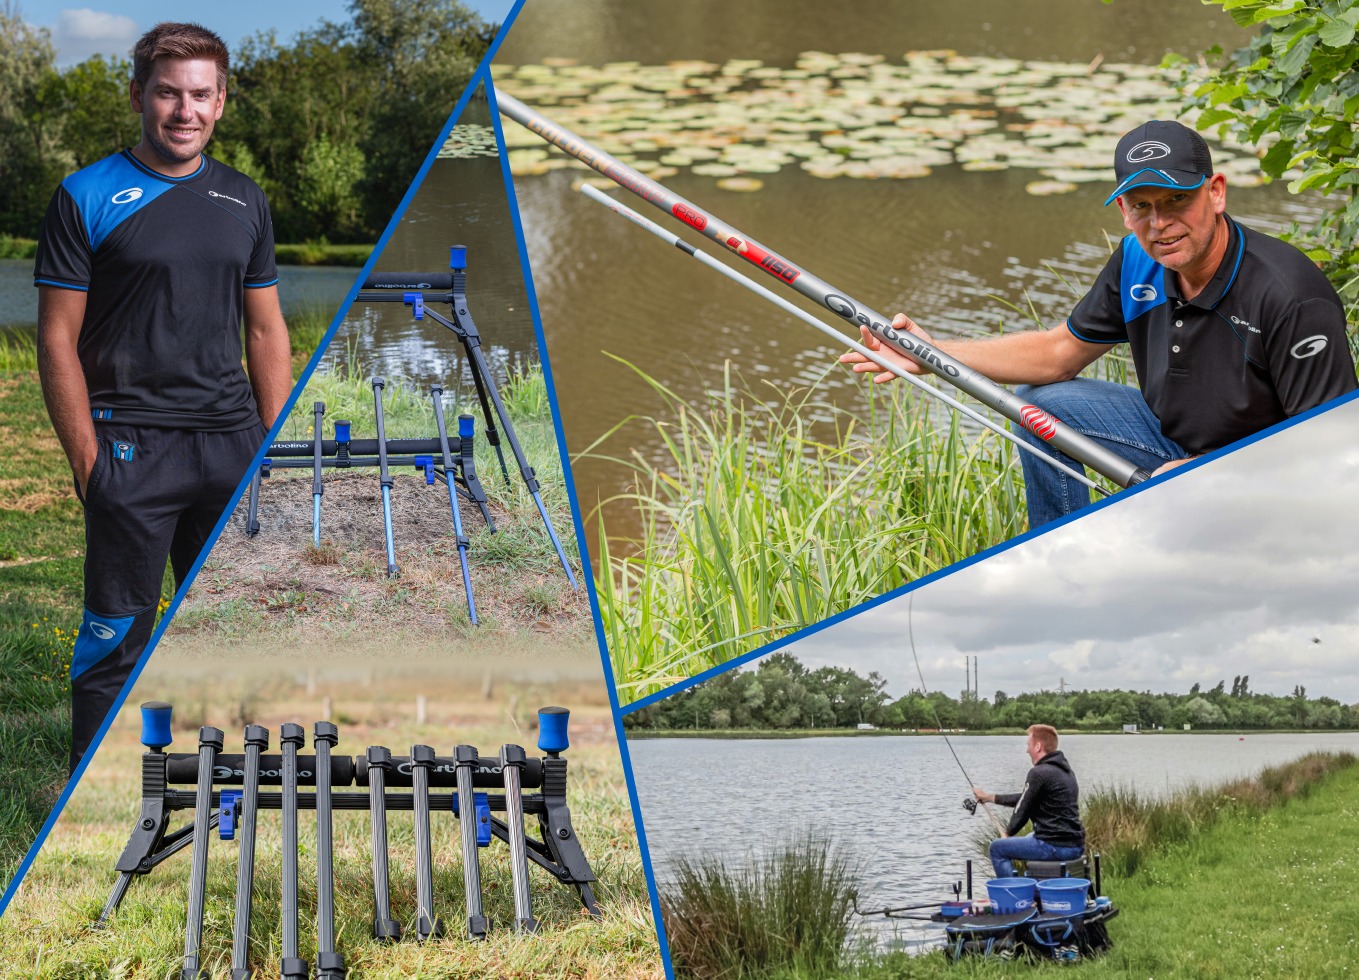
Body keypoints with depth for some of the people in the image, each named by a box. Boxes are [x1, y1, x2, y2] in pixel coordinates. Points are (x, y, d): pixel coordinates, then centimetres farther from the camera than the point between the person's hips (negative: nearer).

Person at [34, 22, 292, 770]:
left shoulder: (244, 201, 12)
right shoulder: (87, 198, -3)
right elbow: (58, 338, -4)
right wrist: (86, 458, -10)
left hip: (233, 446, 5)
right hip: (132, 449, -5)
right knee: (116, 638, 0)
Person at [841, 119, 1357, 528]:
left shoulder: (1292, 297, -30)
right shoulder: (1138, 261, -7)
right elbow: (1060, 351, 5)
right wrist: (933, 354, -4)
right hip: (1175, 434, 8)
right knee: (1040, 402, 4)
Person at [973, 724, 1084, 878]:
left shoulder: (1039, 773, -14)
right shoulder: (1065, 770, 15)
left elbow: (1023, 810, -6)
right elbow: (1024, 799, 24)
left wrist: (1008, 833, 13)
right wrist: (989, 797, 31)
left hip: (1056, 847, -9)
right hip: (1077, 844, 9)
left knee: (997, 848, 5)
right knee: (1029, 838, 37)